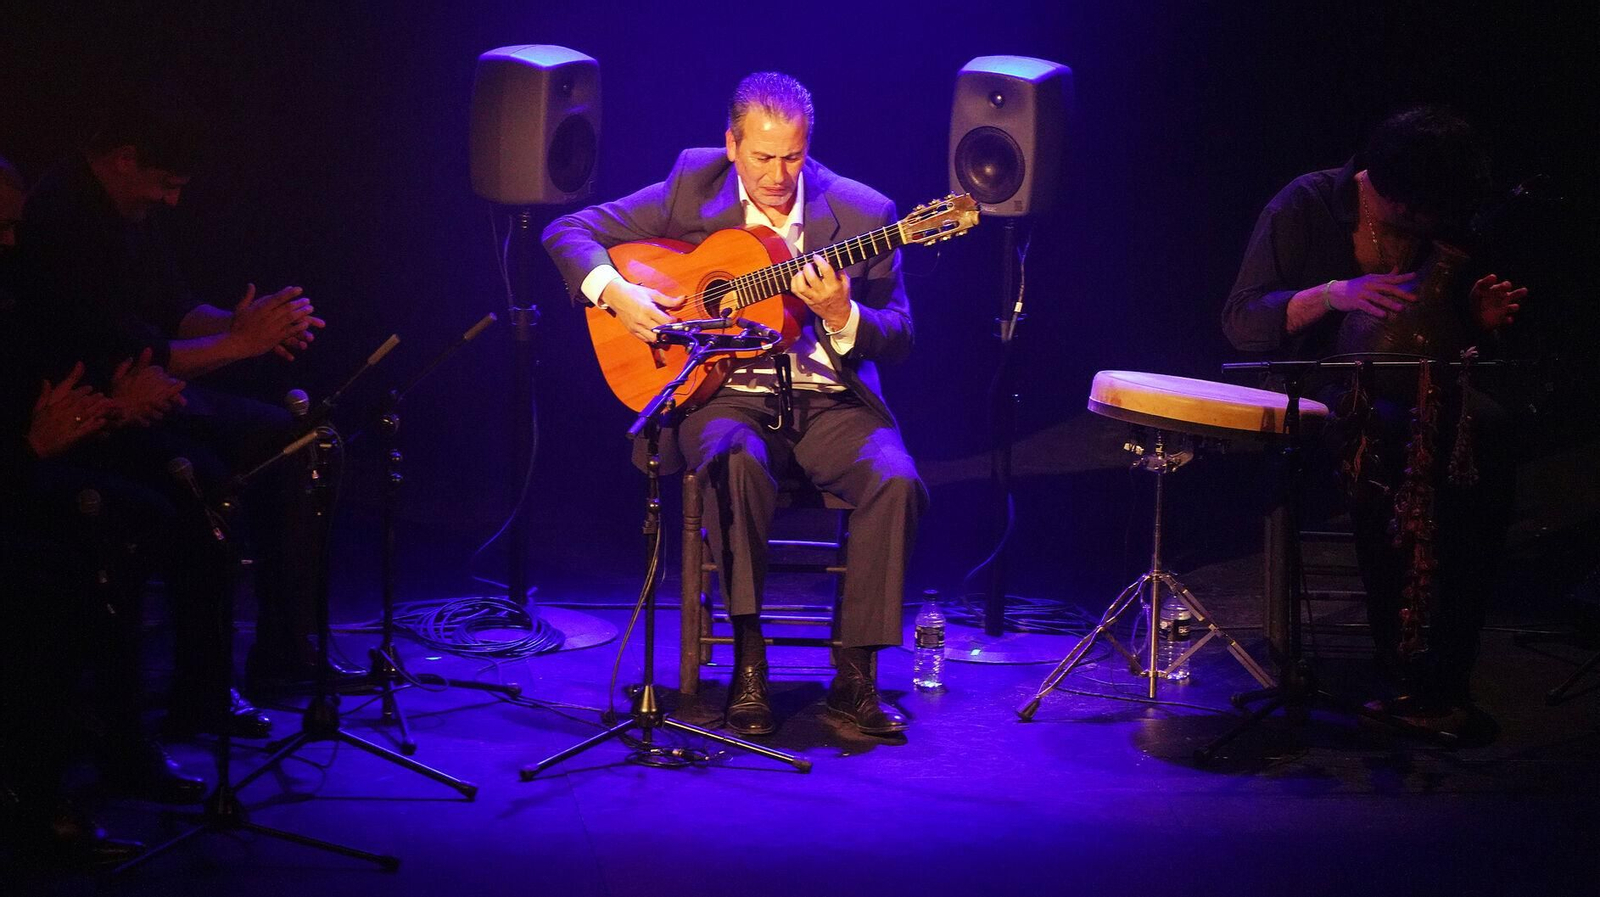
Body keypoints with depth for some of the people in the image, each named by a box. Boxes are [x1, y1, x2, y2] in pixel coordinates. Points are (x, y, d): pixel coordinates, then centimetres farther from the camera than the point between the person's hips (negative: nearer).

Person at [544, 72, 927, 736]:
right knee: (737, 464, -36)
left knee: (895, 481, -28)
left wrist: (841, 315, -18)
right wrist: (613, 292, -13)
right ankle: (748, 662, -25)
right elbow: (568, 231, 5)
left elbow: (898, 338, 3)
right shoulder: (693, 186, 2)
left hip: (830, 401, 1)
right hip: (725, 394, -1)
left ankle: (854, 676, -17)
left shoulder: (862, 213, 1)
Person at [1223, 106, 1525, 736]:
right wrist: (1334, 293, -29)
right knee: (1385, 432, -38)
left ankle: (1448, 668, -30)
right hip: (1318, 392, -4)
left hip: (1412, 385, 4)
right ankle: (1400, 665, -30)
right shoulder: (1306, 206, -7)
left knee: (1487, 427, -30)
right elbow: (1241, 321, -13)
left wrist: (1482, 319, -8)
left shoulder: (1443, 227, 7)